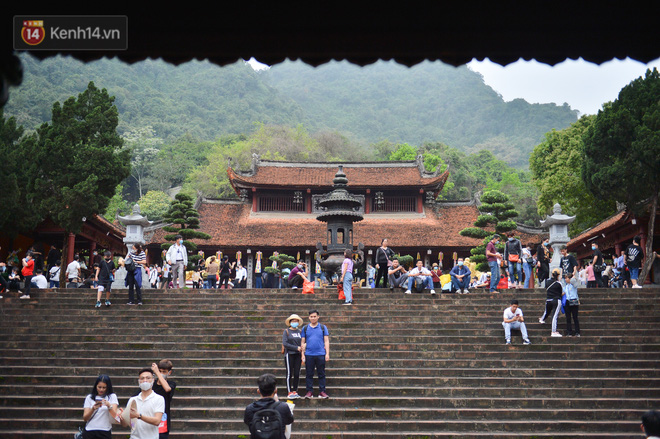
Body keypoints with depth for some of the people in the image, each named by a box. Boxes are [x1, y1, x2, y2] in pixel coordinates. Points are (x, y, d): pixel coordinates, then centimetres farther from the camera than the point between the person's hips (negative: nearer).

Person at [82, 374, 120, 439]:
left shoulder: (112, 397, 7)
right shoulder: (89, 397, 9)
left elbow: (114, 415, -7)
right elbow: (85, 418, 0)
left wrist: (109, 405, -26)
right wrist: (93, 409, -19)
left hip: (105, 432, -1)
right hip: (89, 431, 1)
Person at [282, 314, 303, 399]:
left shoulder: (299, 332, 12)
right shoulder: (286, 331, 0)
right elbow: (285, 344, -9)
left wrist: (302, 354, -2)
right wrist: (296, 348, -12)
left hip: (298, 355, 4)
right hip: (289, 354, -4)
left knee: (297, 374, 4)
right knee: (289, 374, -2)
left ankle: (295, 391, 12)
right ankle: (289, 392, 1)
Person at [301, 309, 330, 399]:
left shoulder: (323, 327, 8)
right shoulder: (305, 328, 10)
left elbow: (326, 341, 6)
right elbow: (302, 342, 11)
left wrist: (327, 353, -2)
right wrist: (302, 354, 3)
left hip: (320, 354, -1)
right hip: (309, 355, 1)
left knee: (321, 374, 2)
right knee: (309, 374, 3)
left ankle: (322, 391, 7)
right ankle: (309, 391, 9)